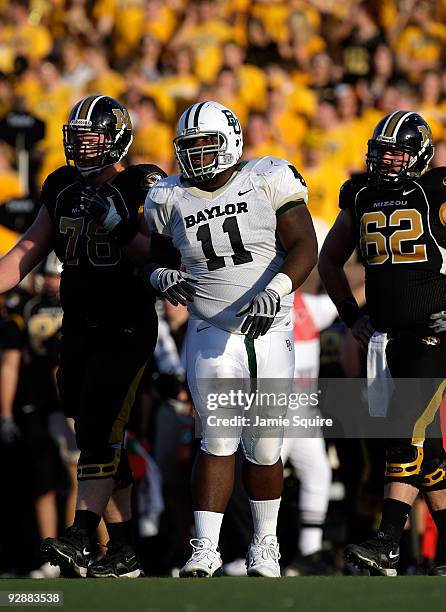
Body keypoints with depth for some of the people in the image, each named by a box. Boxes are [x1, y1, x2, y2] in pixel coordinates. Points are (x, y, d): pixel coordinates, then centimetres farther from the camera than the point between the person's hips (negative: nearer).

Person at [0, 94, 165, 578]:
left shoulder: (142, 187, -7)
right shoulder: (62, 187, 11)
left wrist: (117, 226, -24)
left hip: (126, 327, -6)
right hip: (78, 329, 6)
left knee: (98, 434, -16)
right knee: (99, 442, 6)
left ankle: (79, 539, -24)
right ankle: (123, 551, 10)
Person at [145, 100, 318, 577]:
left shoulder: (269, 181, -4)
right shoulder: (170, 200, 5)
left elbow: (303, 247, -10)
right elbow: (157, 256, 19)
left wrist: (274, 291, -25)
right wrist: (162, 277, -5)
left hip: (270, 335, 0)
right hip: (212, 336, 0)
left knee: (264, 448, 6)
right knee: (218, 439, -12)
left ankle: (265, 544, 23)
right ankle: (206, 548, -11)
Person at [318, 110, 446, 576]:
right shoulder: (361, 199, 10)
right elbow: (330, 262, 24)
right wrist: (352, 317, 16)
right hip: (392, 338, 6)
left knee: (407, 432, -15)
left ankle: (388, 544, -19)